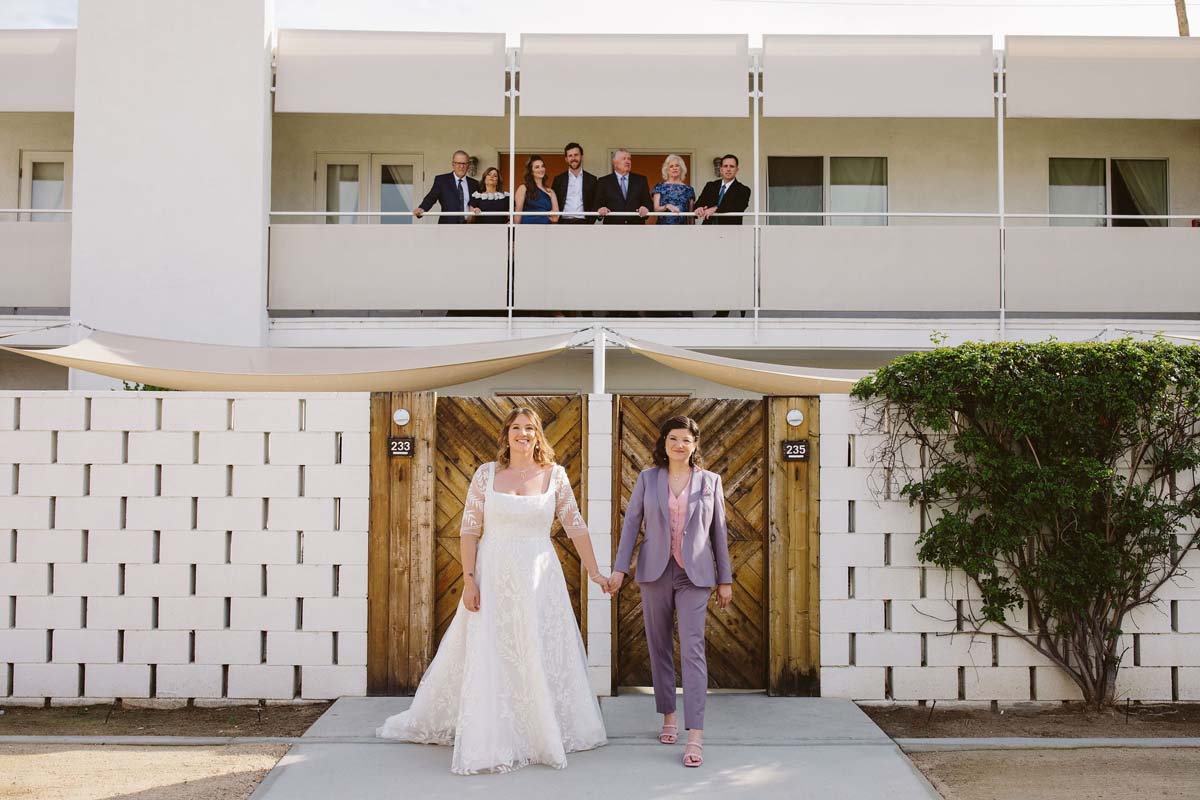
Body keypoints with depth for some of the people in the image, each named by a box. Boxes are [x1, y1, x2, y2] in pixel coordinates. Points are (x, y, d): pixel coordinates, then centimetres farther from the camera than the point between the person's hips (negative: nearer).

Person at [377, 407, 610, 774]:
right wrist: (469, 579, -9)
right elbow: (469, 529, -2)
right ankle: (486, 743, 14)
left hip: (539, 578, 1)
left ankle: (547, 733, 25)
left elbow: (576, 526, 4)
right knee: (488, 657, 3)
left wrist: (594, 572, 3)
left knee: (541, 658, 7)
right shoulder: (486, 474, 0)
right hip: (492, 575, 0)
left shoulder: (554, 475, 1)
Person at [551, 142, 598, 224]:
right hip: (564, 223, 0)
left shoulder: (591, 179, 9)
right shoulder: (559, 179, 9)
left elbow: (595, 204, 8)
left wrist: (590, 222, -6)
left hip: (583, 224, 0)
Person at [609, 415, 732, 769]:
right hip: (654, 573, 2)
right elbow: (631, 523, 5)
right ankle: (668, 717, 25)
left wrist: (725, 579, 6)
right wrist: (619, 568, -3)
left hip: (695, 576, -2)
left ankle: (695, 736, -14)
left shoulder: (710, 481, 5)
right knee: (659, 648, 9)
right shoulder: (647, 478, 5)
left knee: (692, 649, -10)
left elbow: (718, 531, 7)